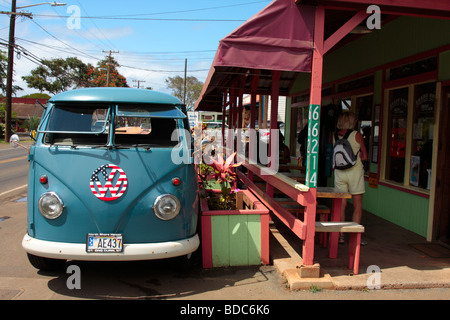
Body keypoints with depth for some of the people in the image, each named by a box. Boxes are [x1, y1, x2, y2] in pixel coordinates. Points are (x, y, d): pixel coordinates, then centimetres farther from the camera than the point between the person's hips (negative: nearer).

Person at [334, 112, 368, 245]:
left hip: (339, 172, 3)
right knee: (357, 206, 6)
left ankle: (340, 235, 12)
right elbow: (364, 157, -1)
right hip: (355, 171, -3)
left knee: (341, 205, 10)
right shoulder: (357, 135, -6)